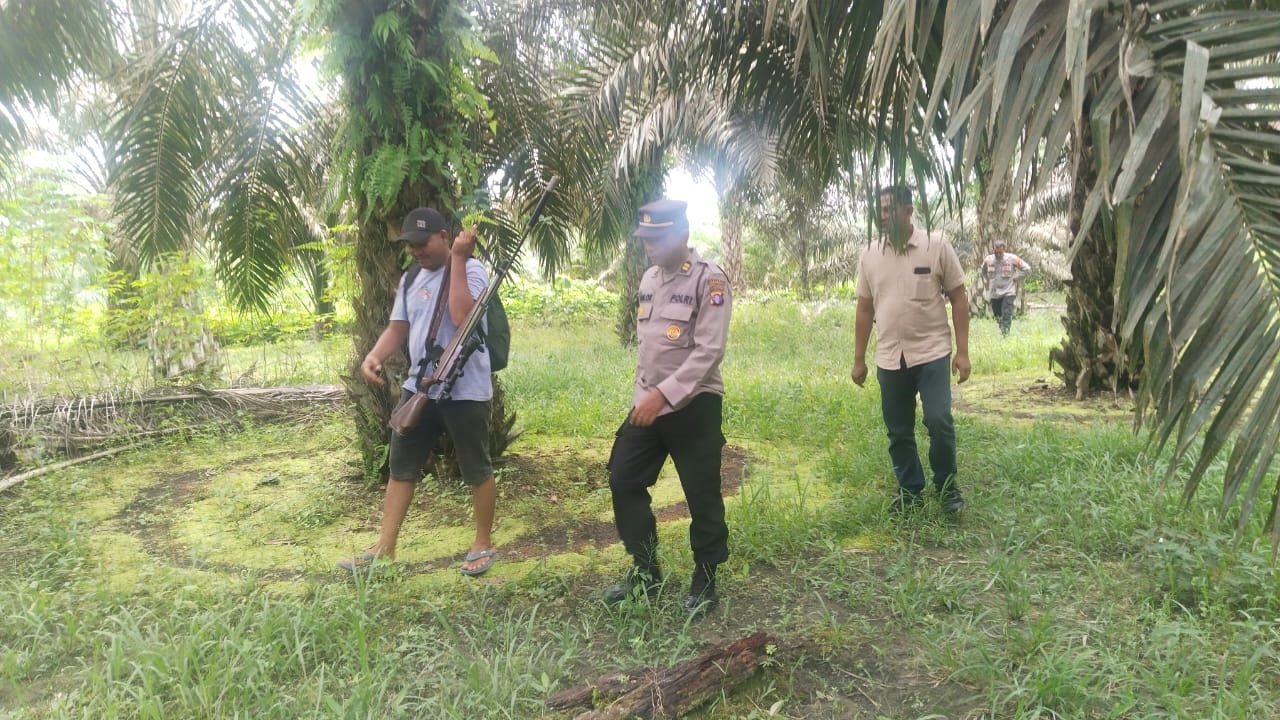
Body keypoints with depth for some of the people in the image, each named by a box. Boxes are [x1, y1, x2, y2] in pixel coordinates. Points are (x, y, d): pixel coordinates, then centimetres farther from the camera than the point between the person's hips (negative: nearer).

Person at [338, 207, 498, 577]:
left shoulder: (471, 270, -11)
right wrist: (374, 355, -6)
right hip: (418, 388, 7)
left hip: (465, 390, -7)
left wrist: (458, 259, -25)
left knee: (476, 470, 6)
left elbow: (461, 317, -28)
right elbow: (398, 328, 14)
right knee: (401, 466, 10)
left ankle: (483, 544, 22)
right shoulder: (410, 279, 12)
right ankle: (384, 548, 20)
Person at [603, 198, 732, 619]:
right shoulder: (649, 279, 11)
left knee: (702, 497, 3)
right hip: (648, 402, 8)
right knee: (623, 481, 9)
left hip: (694, 405, -7)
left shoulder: (709, 280, -13)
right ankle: (645, 572, 25)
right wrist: (644, 393, 15)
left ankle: (704, 585, 22)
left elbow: (708, 351, -20)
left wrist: (664, 394, -25)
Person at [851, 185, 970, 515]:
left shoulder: (937, 246, -5)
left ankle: (947, 485, 13)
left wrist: (962, 351, -7)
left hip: (932, 353, -3)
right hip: (889, 359, 3)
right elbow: (865, 310, 10)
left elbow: (958, 299, -1)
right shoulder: (870, 256, 4)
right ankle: (909, 490, 25)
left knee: (939, 421, -10)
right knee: (898, 431, 9)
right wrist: (859, 360, 9)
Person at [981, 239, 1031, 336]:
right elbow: (983, 272, 23)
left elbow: (1027, 268, 1)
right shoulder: (987, 260, 0)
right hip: (994, 294, 4)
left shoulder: (1011, 258, -8)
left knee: (1006, 319, -14)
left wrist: (1016, 278, -2)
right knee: (998, 317, 12)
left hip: (1008, 293, -3)